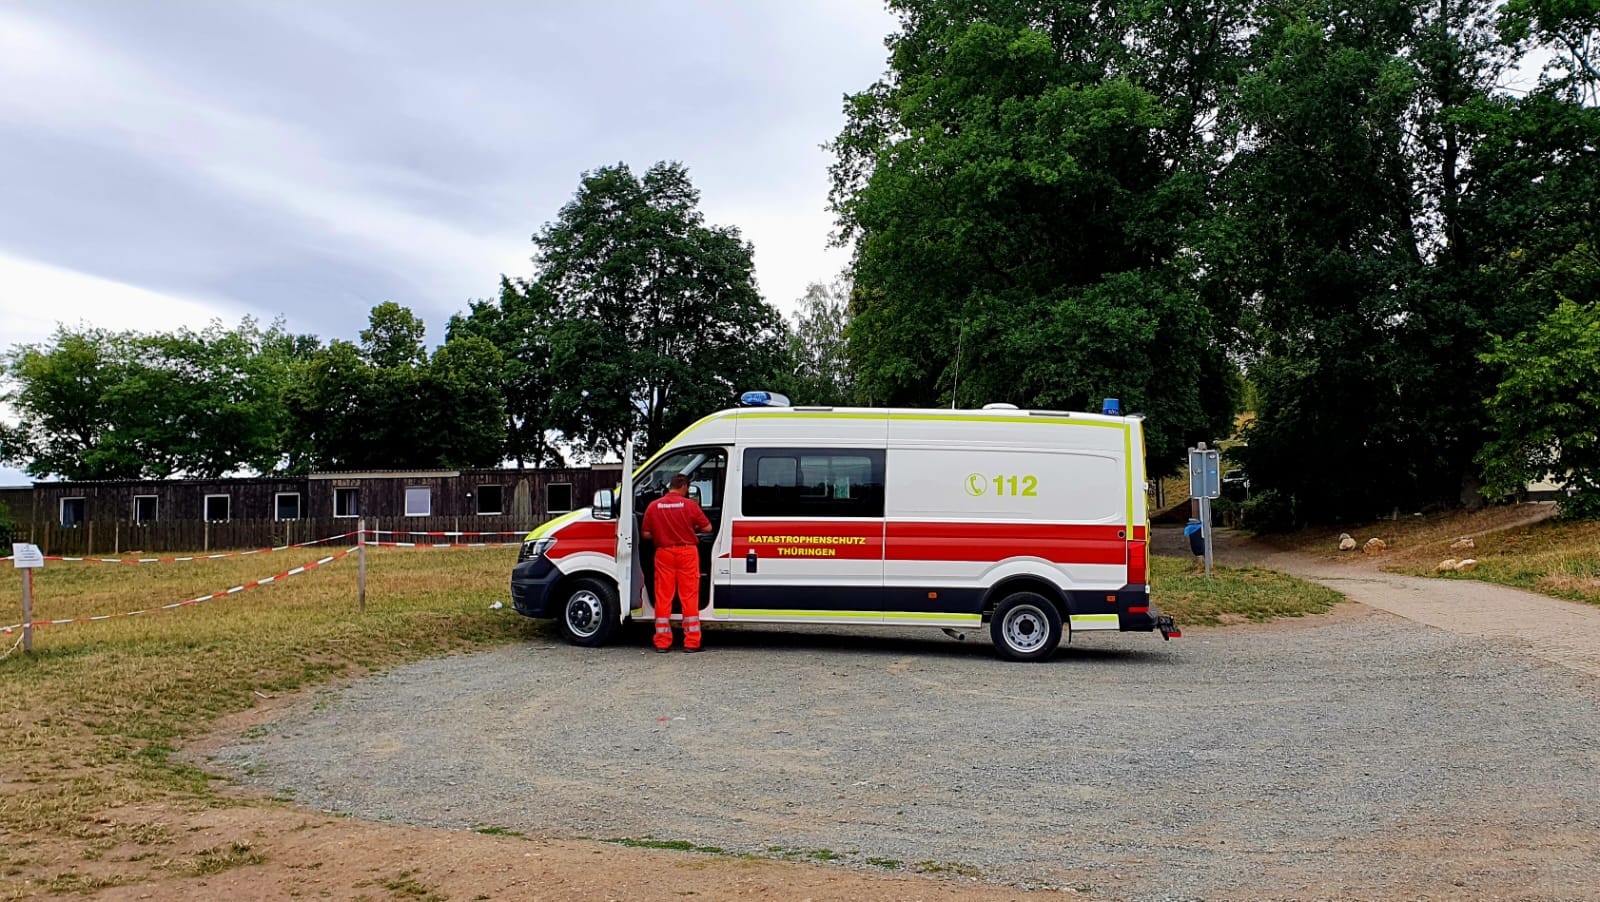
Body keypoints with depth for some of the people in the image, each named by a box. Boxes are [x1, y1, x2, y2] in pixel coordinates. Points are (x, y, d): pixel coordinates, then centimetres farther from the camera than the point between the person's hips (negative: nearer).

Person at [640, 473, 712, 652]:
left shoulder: (654, 506, 0)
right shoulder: (689, 505, -6)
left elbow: (645, 534, 1)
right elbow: (707, 528, -2)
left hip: (663, 553, 2)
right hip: (687, 552, -2)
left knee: (663, 597, 7)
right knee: (689, 597, 4)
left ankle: (662, 642, 8)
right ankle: (691, 642, 4)